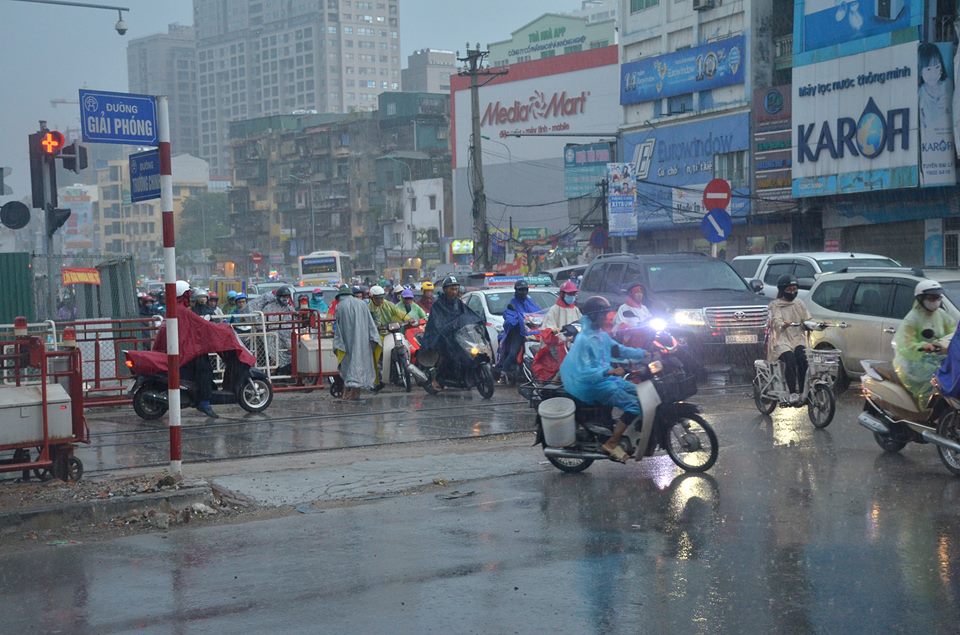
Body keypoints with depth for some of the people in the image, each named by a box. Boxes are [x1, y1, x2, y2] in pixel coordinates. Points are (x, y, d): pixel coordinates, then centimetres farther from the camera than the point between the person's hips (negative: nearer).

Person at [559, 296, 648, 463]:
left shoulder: (602, 335, 8)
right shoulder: (584, 340, -21)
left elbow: (618, 349, 19)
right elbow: (584, 373, -28)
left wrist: (644, 353, 10)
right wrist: (609, 371, -34)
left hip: (606, 379, 10)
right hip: (592, 386, -10)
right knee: (634, 405, -18)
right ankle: (611, 444, -15)